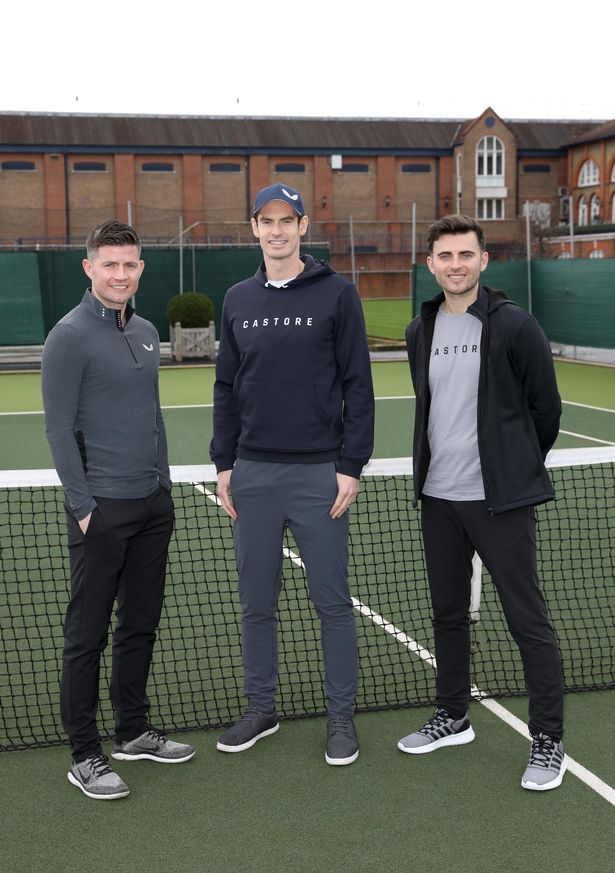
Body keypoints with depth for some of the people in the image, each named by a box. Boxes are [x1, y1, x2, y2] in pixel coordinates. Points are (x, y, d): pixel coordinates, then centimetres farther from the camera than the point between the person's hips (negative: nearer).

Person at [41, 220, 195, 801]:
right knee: (88, 635, 1)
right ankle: (84, 756, 11)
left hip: (152, 505, 7)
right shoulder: (70, 336, -10)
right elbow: (59, 429, -12)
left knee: (141, 624, 15)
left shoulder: (146, 333, 12)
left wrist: (163, 485, 16)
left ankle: (134, 732, 29)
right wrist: (84, 506, -15)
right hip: (101, 509, -7)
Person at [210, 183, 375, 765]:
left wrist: (350, 466, -9)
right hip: (253, 474, 4)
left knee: (332, 602, 3)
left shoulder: (336, 294, -2)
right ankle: (261, 709, 26)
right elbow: (226, 388, 13)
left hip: (319, 474, -4)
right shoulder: (237, 301, 10)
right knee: (256, 602, 11)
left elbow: (358, 385, -4)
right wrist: (224, 464, 7)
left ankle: (341, 716, 16)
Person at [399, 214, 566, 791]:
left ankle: (548, 741, 10)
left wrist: (521, 467, 9)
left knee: (528, 620, -1)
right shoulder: (420, 332, 9)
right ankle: (452, 719, 32)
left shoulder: (514, 326, -9)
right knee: (448, 613, 16)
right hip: (438, 497, 6)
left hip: (499, 499, -6)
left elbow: (546, 408, -1)